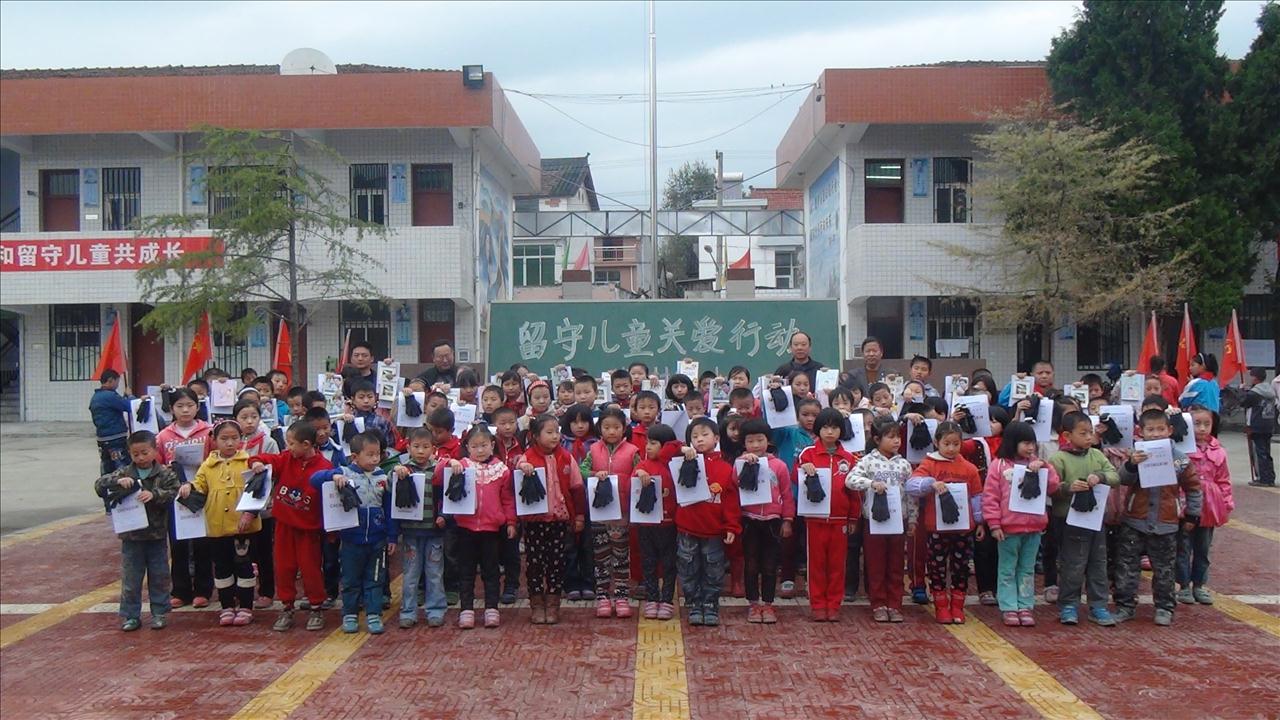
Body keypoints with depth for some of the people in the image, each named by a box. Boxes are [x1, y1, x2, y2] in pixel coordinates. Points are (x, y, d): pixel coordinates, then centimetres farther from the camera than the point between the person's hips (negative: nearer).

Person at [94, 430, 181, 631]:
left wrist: (154, 494, -29)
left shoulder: (165, 474, -4)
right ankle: (131, 615, 19)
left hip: (157, 535, -1)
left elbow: (173, 493, -14)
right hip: (131, 536, 1)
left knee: (159, 577, 9)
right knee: (130, 579, 9)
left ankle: (159, 613, 20)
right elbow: (99, 486, -7)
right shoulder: (124, 473, 0)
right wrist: (117, 482, -25)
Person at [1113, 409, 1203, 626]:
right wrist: (1131, 464, -37)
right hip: (1134, 523, 0)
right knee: (1127, 567, 5)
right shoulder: (1137, 455, -6)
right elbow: (1122, 479, -19)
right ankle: (1125, 605, 16)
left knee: (1164, 569, 11)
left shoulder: (1179, 459, -3)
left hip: (1166, 525, 0)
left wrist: (1192, 516, 11)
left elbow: (1193, 488, 9)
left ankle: (1165, 607, 25)